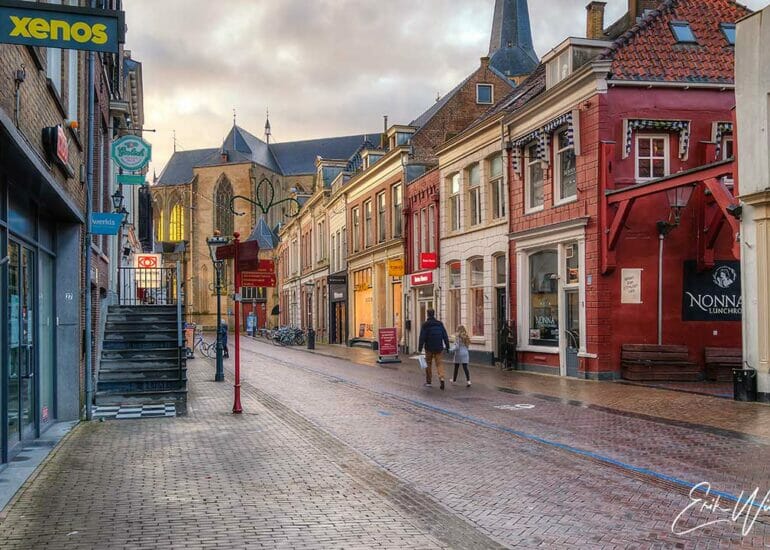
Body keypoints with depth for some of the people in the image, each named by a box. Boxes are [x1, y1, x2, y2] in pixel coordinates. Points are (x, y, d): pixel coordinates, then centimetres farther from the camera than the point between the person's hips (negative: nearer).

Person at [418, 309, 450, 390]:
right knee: (439, 363, 5)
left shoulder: (425, 325, -7)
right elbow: (445, 336, 4)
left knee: (428, 364, 10)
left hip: (429, 348, -2)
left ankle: (428, 382, 16)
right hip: (438, 348, 3)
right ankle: (441, 378, -18)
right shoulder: (440, 324, 4)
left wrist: (420, 348, -8)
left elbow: (422, 337, -11)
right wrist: (447, 346, 8)